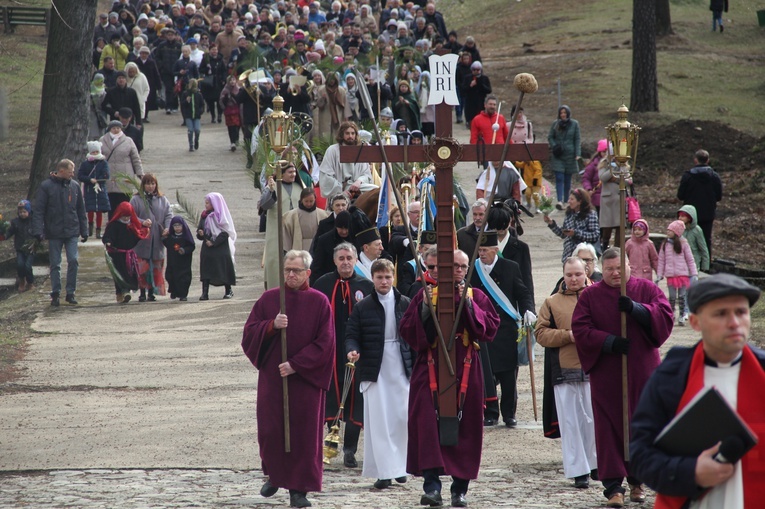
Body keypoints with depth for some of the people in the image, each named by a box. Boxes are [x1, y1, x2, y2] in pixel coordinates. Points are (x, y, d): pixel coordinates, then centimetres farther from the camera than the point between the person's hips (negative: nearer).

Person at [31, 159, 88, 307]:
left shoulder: (75, 186, 6)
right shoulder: (46, 187, -5)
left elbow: (81, 210, 12)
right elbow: (38, 210, -6)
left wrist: (84, 231, 10)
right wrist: (38, 231, -15)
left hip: (72, 233, 2)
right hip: (54, 233, -2)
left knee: (73, 261, -5)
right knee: (55, 264, 4)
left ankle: (70, 293, 6)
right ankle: (55, 294, 13)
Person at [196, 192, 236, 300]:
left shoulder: (221, 216, -8)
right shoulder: (205, 215, 9)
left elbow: (225, 232, -12)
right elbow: (200, 228, 15)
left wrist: (214, 242, -17)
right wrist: (200, 233, -9)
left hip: (221, 248, -5)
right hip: (207, 248, 5)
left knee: (224, 269, 3)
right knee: (206, 269, -3)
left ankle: (228, 291, 17)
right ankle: (205, 292, -4)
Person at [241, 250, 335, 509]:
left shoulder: (319, 302, -2)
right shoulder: (268, 299, 5)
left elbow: (325, 343, -6)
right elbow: (250, 332, 2)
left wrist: (296, 365, -13)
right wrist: (272, 326, -17)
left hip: (306, 379, -2)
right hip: (272, 378, 2)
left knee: (304, 433, -2)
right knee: (270, 429, 3)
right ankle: (274, 475, 28)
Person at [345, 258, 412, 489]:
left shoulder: (405, 304, 6)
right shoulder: (362, 307, 2)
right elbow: (351, 335, 3)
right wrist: (352, 351, -18)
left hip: (402, 369, 1)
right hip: (375, 371, -1)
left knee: (402, 417, 1)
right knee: (378, 421, -5)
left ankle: (399, 465, 18)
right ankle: (384, 472, -4)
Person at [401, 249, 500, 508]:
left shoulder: (476, 297, 10)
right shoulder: (427, 294, 7)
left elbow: (490, 327, -3)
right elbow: (406, 329, 1)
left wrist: (469, 306, -12)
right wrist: (425, 309, -12)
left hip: (465, 371, 1)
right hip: (431, 368, -1)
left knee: (464, 427, 1)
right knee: (428, 425, -13)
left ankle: (460, 487, 9)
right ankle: (432, 484, -15)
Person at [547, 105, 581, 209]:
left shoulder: (574, 124, 3)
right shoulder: (555, 124, 5)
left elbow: (577, 139, 3)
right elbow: (550, 137, 10)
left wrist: (578, 153, -7)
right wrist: (554, 146, -9)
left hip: (570, 155, 0)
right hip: (558, 156, 0)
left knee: (567, 179, 5)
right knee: (559, 178, -11)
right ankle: (560, 201, -18)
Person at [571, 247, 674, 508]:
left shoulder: (647, 289, 6)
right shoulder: (590, 296, 5)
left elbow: (665, 316, -5)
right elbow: (580, 329, -4)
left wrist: (636, 309, -20)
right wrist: (609, 342, -17)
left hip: (641, 372, 1)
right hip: (606, 375, -1)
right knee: (609, 428, -5)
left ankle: (637, 481, 20)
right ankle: (613, 486, -3)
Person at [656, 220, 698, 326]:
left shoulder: (683, 243, -2)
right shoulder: (665, 244, 5)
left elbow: (690, 259, 1)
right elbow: (661, 260, 8)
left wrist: (694, 274, -1)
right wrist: (659, 276, 6)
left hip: (682, 274, -2)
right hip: (670, 275, 2)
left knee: (681, 296, 2)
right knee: (672, 297, 5)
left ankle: (681, 316, 12)